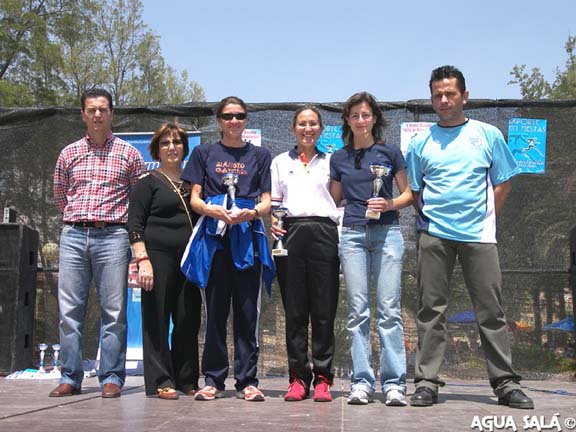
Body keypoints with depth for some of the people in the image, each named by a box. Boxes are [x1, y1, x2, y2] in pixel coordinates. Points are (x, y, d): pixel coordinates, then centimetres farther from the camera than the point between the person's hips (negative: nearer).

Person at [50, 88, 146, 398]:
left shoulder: (129, 154, 7)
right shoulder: (69, 153, 13)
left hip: (112, 236, -2)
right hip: (73, 236, 3)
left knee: (113, 311, -3)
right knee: (69, 309, 2)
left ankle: (111, 377, 3)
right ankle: (70, 377, 9)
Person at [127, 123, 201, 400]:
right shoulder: (148, 182, 3)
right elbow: (135, 224, -4)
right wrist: (143, 260, -15)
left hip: (189, 260, 5)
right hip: (158, 257, -4)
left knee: (188, 321, 4)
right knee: (157, 320, -1)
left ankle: (187, 380, 15)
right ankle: (160, 382, 5)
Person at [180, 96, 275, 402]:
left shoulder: (260, 155, 14)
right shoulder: (204, 153, 14)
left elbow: (267, 201, 9)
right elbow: (195, 198, 8)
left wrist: (251, 212, -13)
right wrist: (214, 210, -13)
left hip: (248, 236, 0)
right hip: (213, 236, 0)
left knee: (247, 310, -1)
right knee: (215, 309, 1)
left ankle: (247, 381, 3)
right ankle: (213, 380, 7)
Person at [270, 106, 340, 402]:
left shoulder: (331, 162, 17)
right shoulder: (280, 162, 19)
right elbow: (272, 202, 13)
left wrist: (344, 233, -2)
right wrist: (272, 221, -7)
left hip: (324, 232, 0)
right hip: (290, 233, 1)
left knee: (324, 309, -3)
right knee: (294, 309, 0)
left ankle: (322, 378, 4)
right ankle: (298, 377, 7)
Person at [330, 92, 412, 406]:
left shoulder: (390, 152, 7)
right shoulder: (339, 158, 13)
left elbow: (408, 194, 7)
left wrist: (389, 204, -10)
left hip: (387, 232, -2)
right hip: (352, 235, 2)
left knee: (389, 309, -5)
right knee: (358, 310, 0)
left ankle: (394, 383, -1)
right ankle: (361, 382, 4)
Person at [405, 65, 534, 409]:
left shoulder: (488, 135, 8)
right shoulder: (421, 142, 9)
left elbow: (502, 183, 10)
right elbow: (413, 191, 13)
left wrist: (485, 219, 4)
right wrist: (430, 217, 3)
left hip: (478, 235, 0)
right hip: (433, 236, 1)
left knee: (491, 310, 1)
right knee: (431, 310, 2)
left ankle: (505, 382, 8)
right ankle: (427, 381, 7)